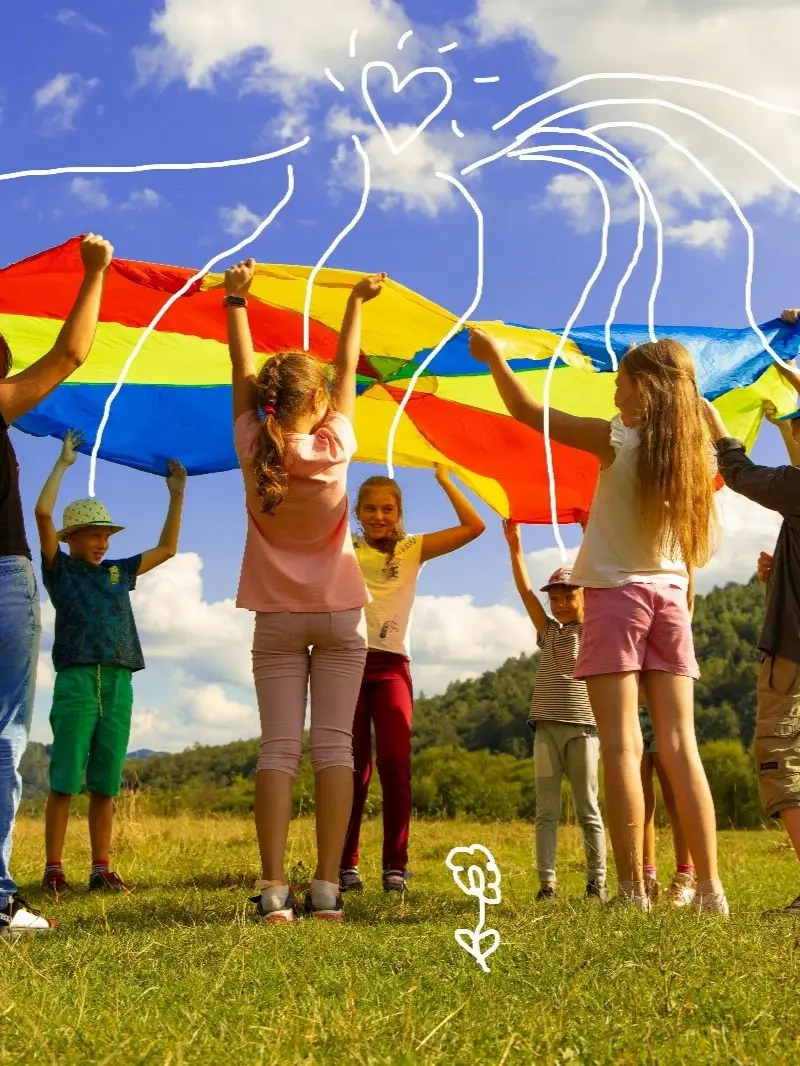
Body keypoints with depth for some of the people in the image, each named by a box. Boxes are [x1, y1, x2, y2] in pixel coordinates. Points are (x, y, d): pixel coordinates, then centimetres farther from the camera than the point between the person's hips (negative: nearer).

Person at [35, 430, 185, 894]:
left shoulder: (118, 572, 20)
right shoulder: (60, 568, 7)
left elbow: (167, 548, 26)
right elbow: (43, 513, -4)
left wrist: (177, 494, 21)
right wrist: (64, 463, 1)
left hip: (118, 683, 4)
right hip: (76, 680, -4)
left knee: (106, 784, 5)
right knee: (65, 781, -5)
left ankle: (102, 869, 9)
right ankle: (54, 869, -1)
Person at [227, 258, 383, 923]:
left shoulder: (254, 449, -7)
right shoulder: (334, 445, -9)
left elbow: (242, 373, 5)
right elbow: (348, 372, 4)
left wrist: (236, 300, 17)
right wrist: (356, 303, 18)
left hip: (277, 618, 1)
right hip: (339, 615, -1)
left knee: (278, 748, -2)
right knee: (334, 746, -2)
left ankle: (274, 889, -11)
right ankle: (327, 888, -7)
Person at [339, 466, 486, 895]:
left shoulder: (413, 549, 10)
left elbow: (474, 526, 2)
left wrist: (443, 478, 2)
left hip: (391, 665, 0)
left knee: (395, 763, -11)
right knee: (353, 767, -1)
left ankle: (396, 865, -4)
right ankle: (346, 865, 6)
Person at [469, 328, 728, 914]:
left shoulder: (617, 440, -9)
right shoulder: (695, 451, 3)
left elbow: (529, 413, -3)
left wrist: (494, 358, 10)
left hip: (617, 595, -5)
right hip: (669, 597, 5)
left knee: (622, 745, -6)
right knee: (680, 746, 3)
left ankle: (634, 891, -9)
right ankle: (711, 888, 1)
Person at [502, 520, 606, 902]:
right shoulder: (548, 631, 13)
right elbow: (525, 592, 3)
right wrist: (515, 547, -8)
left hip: (582, 728, -3)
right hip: (546, 727, 3)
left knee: (587, 810, 2)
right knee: (547, 811, 2)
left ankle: (597, 882, 7)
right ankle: (546, 882, 2)